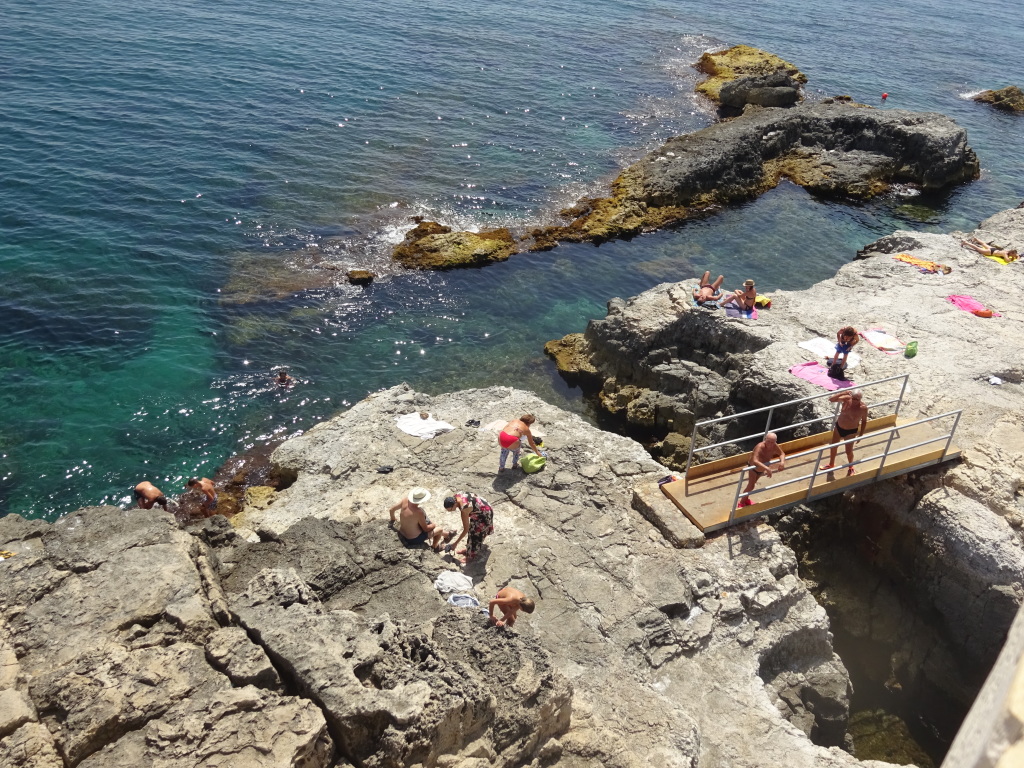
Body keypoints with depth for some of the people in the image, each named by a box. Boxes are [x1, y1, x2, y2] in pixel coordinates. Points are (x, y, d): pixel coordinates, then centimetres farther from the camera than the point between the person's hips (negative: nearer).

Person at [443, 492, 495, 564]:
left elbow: (466, 529, -28)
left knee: (475, 535, 7)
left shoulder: (464, 509, -38)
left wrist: (456, 543, -18)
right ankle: (469, 550, 40)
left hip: (484, 514, -8)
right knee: (472, 530, 22)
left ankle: (471, 556, 26)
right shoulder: (456, 496, -18)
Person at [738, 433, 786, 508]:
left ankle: (746, 499, 47)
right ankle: (742, 502, 13)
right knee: (751, 486, -10)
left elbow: (782, 454, -4)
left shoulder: (775, 446, -23)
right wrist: (767, 468, -63)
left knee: (753, 483, 25)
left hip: (762, 469, 7)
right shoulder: (760, 447, -42)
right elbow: (755, 461, -54)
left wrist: (782, 461, -26)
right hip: (754, 468, -7)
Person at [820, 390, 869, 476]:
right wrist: (842, 393, -34)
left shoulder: (863, 407, -24)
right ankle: (831, 465, 45)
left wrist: (860, 435, -6)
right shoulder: (847, 399, -19)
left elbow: (864, 421, -10)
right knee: (833, 447, 20)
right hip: (838, 427, 3)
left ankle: (851, 468, 42)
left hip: (851, 431, -3)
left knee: (849, 451, 11)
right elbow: (831, 399, -23)